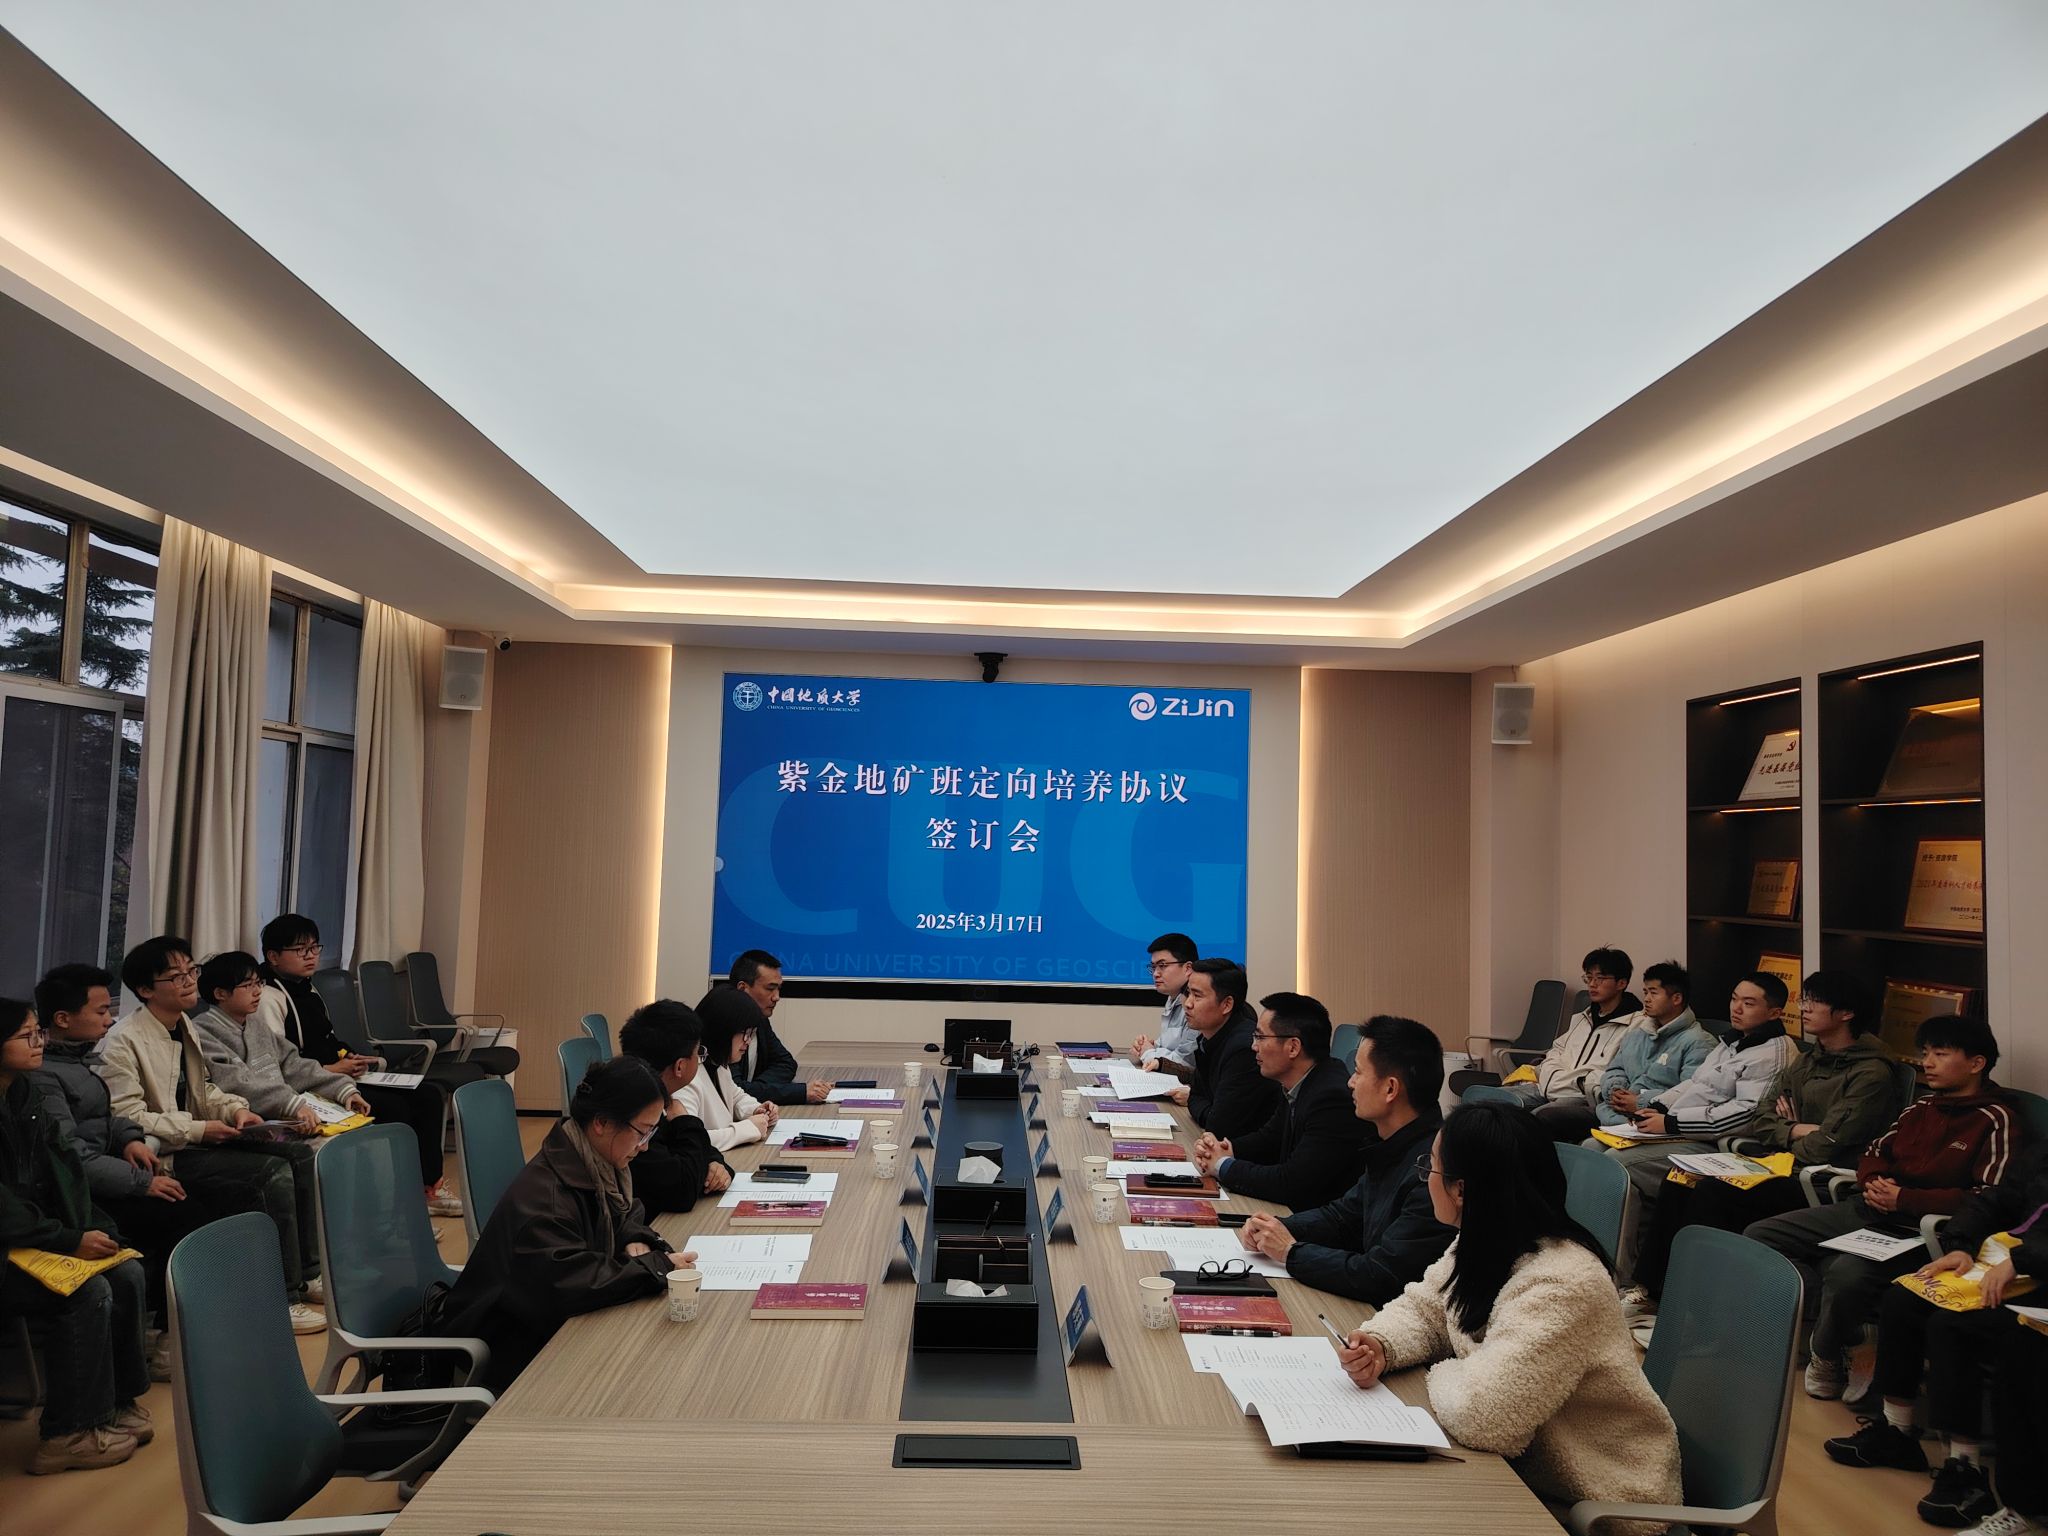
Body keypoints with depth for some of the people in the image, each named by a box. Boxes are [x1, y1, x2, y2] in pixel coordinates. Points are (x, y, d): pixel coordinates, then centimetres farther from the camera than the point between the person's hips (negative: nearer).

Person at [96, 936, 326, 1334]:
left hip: (198, 1140, 9)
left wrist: (235, 1109, 2)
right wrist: (198, 1130, -20)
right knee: (273, 1172, -23)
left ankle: (306, 1272, 5)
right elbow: (126, 1117, -20)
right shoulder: (123, 1042, -14)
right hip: (164, 1158, -9)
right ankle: (282, 1298, -16)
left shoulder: (185, 1028, 13)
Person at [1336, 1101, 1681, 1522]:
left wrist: (1443, 1376, -16)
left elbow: (1481, 1415, -37)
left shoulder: (1560, 1286, -32)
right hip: (1524, 1463, 7)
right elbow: (1422, 1309, 6)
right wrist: (1380, 1345, -14)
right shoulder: (1481, 1250, -4)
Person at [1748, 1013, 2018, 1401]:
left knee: (1847, 1273, -37)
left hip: (1913, 1234, -8)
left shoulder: (1996, 1121, -6)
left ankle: (1827, 1359, -7)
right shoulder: (1921, 1107, 17)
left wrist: (1904, 1198, -18)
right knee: (1758, 1237, -3)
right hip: (1864, 1211, 8)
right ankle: (1839, 1325, -4)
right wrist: (1872, 1181, 0)